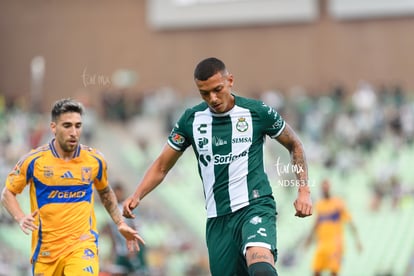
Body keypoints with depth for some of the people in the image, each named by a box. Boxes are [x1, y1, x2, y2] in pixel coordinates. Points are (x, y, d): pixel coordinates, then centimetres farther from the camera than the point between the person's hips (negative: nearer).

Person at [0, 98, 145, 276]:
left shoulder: (95, 160, 1)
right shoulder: (34, 161, -6)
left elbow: (105, 193, 21)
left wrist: (120, 224, 15)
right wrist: (21, 219, -13)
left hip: (83, 245, -1)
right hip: (46, 247, 1)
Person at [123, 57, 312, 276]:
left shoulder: (257, 112, -2)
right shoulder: (191, 120, 6)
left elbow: (294, 145, 14)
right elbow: (161, 167, 14)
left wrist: (304, 191, 4)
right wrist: (136, 196, -2)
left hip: (255, 206, -4)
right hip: (218, 219, 4)